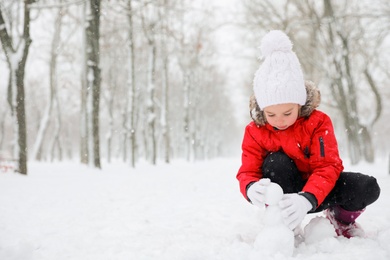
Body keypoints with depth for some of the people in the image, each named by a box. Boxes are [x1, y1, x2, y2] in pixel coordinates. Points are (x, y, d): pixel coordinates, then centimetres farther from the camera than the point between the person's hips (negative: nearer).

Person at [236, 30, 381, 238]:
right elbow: (247, 172, -16)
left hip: (316, 191, 0)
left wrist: (307, 199, -47)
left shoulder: (318, 122, -18)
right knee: (275, 162, -32)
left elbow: (327, 166, -27)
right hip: (283, 191, 0)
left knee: (368, 188, -24)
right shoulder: (254, 131, -14)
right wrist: (251, 188, -45)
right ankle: (283, 226, -18)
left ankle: (341, 218, 9)